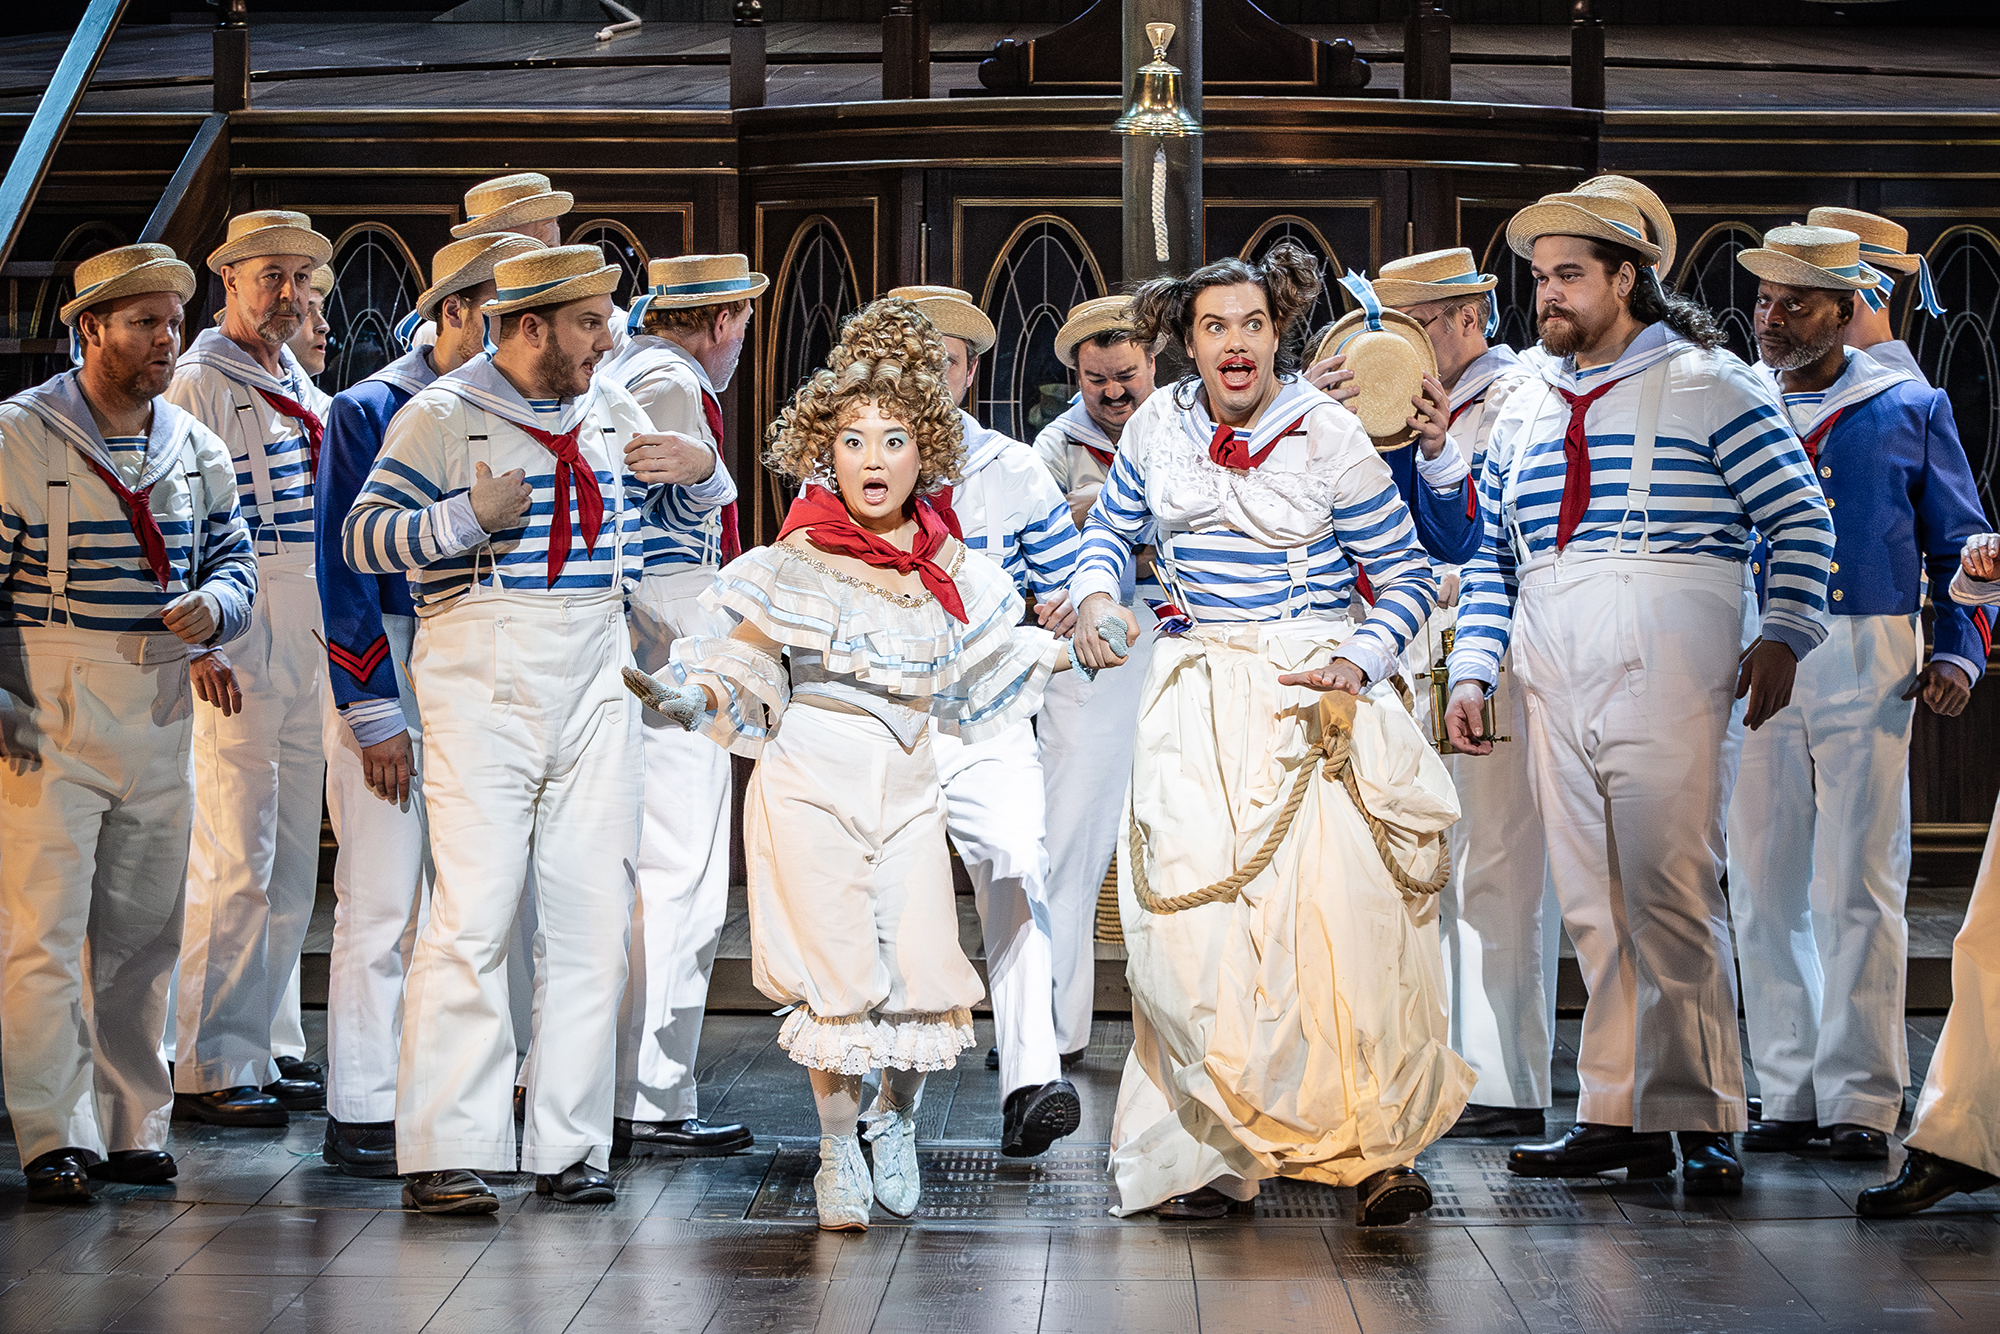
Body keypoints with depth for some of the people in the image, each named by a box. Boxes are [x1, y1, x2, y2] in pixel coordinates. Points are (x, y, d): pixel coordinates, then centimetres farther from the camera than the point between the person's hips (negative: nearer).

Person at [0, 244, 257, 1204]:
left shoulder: (193, 448, 10)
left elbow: (234, 556, 15)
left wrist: (212, 605, -9)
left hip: (161, 709, 6)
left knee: (144, 926, 10)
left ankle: (130, 1127, 20)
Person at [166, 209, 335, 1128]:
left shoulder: (300, 387, 18)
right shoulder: (200, 383, -6)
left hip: (309, 650, 8)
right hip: (237, 653, -8)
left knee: (290, 868, 10)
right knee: (235, 865, -9)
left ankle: (261, 1052, 18)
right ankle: (209, 1070, -2)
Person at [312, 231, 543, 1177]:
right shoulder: (371, 412, -6)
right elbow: (344, 570, -10)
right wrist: (375, 715, -15)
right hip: (386, 668, -6)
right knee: (382, 897, -4)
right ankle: (361, 1116, 3)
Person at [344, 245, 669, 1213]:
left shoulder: (612, 409, 15)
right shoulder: (443, 416, -2)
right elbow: (364, 537, -7)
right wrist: (471, 518, -20)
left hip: (594, 680, 6)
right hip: (484, 684, -6)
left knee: (595, 910, 2)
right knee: (474, 908, -12)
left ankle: (568, 1146, 9)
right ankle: (445, 1156, -8)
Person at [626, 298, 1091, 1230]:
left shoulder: (948, 567, 5)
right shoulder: (796, 561, -7)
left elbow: (975, 681, 20)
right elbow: (747, 676, -4)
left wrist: (1052, 653, 16)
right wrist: (681, 694, -21)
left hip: (907, 785, 3)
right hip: (812, 781, -3)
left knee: (919, 968, -2)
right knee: (837, 972, -3)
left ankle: (898, 1124, 26)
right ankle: (838, 1153, 15)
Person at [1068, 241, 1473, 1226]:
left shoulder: (1328, 435, -5)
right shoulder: (1159, 425, 6)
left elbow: (1408, 577, 1)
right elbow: (1111, 527, 23)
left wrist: (1358, 663, -15)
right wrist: (1093, 594, 2)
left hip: (1315, 697, -3)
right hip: (1201, 697, 3)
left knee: (1346, 914, -11)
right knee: (1201, 932, -4)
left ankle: (1375, 1144, -1)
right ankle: (1209, 1150, 4)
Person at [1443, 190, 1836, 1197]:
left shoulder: (1709, 386, 2)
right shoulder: (1524, 409, 18)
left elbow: (1802, 520, 0)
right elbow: (1491, 555, 21)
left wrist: (1783, 636, -10)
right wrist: (1471, 672, 11)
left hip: (1668, 674, -6)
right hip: (1556, 685, 6)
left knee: (1669, 895, -10)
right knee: (1590, 907, 5)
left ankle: (1705, 1123, -5)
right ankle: (1618, 1119, 9)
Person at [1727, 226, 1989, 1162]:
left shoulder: (1911, 409, 7)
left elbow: (1959, 545, 10)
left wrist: (1958, 651, -2)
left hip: (1869, 663, -2)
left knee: (1857, 887, -4)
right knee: (1763, 885, 3)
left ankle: (1860, 1099, 1)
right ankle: (1789, 1092, 11)